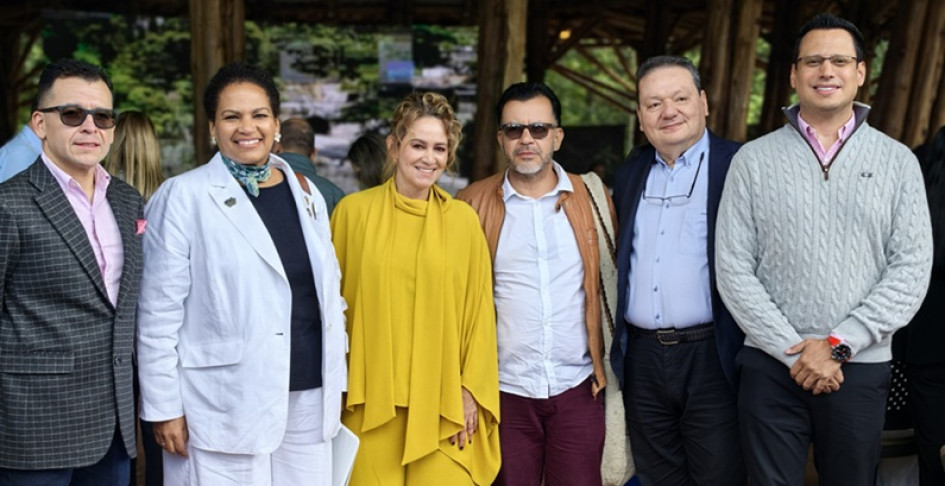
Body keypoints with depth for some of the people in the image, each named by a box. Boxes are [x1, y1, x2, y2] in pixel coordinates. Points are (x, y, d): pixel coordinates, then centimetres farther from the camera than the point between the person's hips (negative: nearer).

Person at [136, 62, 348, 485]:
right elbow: (158, 311, -7)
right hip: (222, 408, -4)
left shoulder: (305, 193, 9)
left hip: (308, 401, 5)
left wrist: (335, 384, 12)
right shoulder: (183, 197, -6)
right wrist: (164, 407, -8)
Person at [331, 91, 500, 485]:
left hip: (442, 403, 1)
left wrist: (471, 390, 1)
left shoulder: (463, 220, 2)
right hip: (371, 399, 0)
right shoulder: (354, 211, 0)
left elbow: (479, 312, 4)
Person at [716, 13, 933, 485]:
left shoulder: (897, 162, 3)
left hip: (861, 367, 1)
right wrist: (794, 352, -10)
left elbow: (912, 268, -3)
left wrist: (839, 344, -11)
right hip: (770, 365, -1)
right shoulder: (753, 160, 1)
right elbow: (733, 268, -4)